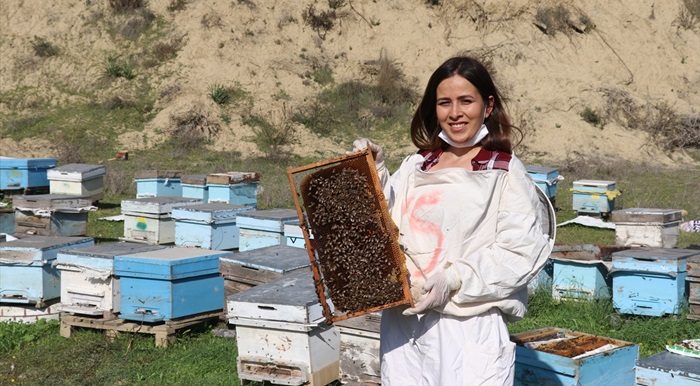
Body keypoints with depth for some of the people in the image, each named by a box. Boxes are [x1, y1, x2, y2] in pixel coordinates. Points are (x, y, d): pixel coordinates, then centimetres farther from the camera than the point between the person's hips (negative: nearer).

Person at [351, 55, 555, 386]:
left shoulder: (506, 174, -3)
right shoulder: (415, 167, 11)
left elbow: (520, 253, -10)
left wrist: (454, 279, -18)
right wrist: (374, 175, 2)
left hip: (472, 329, -5)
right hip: (403, 324, 5)